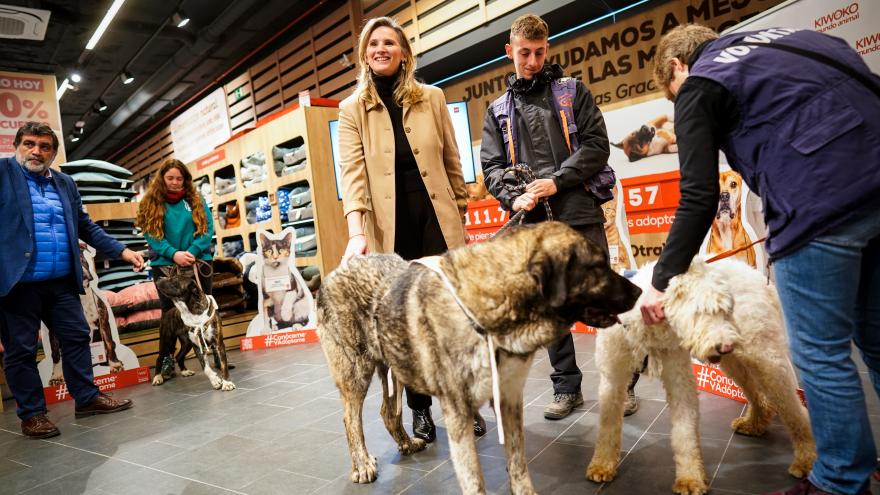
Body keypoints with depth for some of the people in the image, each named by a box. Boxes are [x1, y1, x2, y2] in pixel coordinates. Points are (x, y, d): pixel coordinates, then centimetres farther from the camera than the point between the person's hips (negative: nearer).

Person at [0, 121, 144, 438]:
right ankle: (32, 414, 16)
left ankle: (87, 399, 21)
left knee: (77, 338, 9)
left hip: (61, 282, 5)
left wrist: (121, 251, 11)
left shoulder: (65, 183, 14)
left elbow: (85, 227, 17)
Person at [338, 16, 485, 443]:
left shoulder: (432, 98, 8)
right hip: (390, 226, 0)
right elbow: (353, 172, -6)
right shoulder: (353, 109, 5)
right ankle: (420, 410, 22)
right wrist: (356, 232, -19)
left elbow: (452, 163, 11)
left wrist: (461, 217, 10)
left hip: (437, 218, 1)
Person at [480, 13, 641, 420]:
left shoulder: (573, 91, 9)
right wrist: (514, 198, -12)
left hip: (580, 215, -2)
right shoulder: (498, 109, 15)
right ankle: (567, 387, 20)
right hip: (534, 223, 3)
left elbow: (597, 145, -2)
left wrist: (556, 181, -14)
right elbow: (492, 166, 7)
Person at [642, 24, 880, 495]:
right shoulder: (782, 40, 27)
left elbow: (699, 199, -3)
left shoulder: (698, 86, 5)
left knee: (820, 352, 4)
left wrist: (661, 281, 5)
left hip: (821, 203, -8)